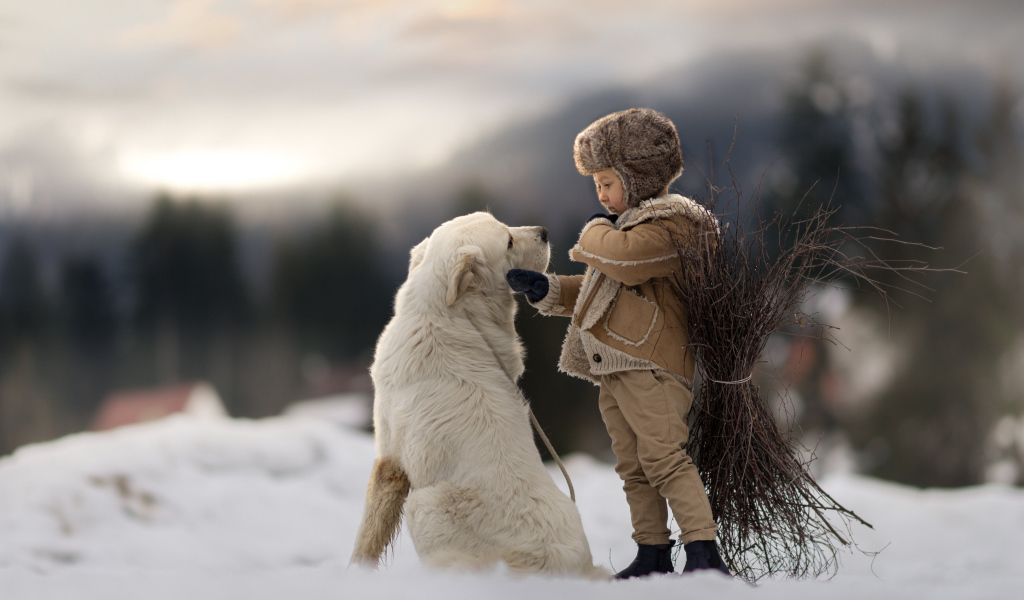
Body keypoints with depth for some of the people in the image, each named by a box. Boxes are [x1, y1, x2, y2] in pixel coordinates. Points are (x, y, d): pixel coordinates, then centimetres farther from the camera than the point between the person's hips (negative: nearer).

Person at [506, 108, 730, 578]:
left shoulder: (667, 223, -7)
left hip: (651, 362, -10)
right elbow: (597, 288, 29)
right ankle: (652, 554, 13)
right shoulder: (629, 224, 26)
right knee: (633, 467, 9)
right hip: (612, 366, 10)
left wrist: (596, 230, -4)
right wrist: (546, 290, 15)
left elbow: (624, 257, -26)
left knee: (663, 456, -18)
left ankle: (703, 552, -20)